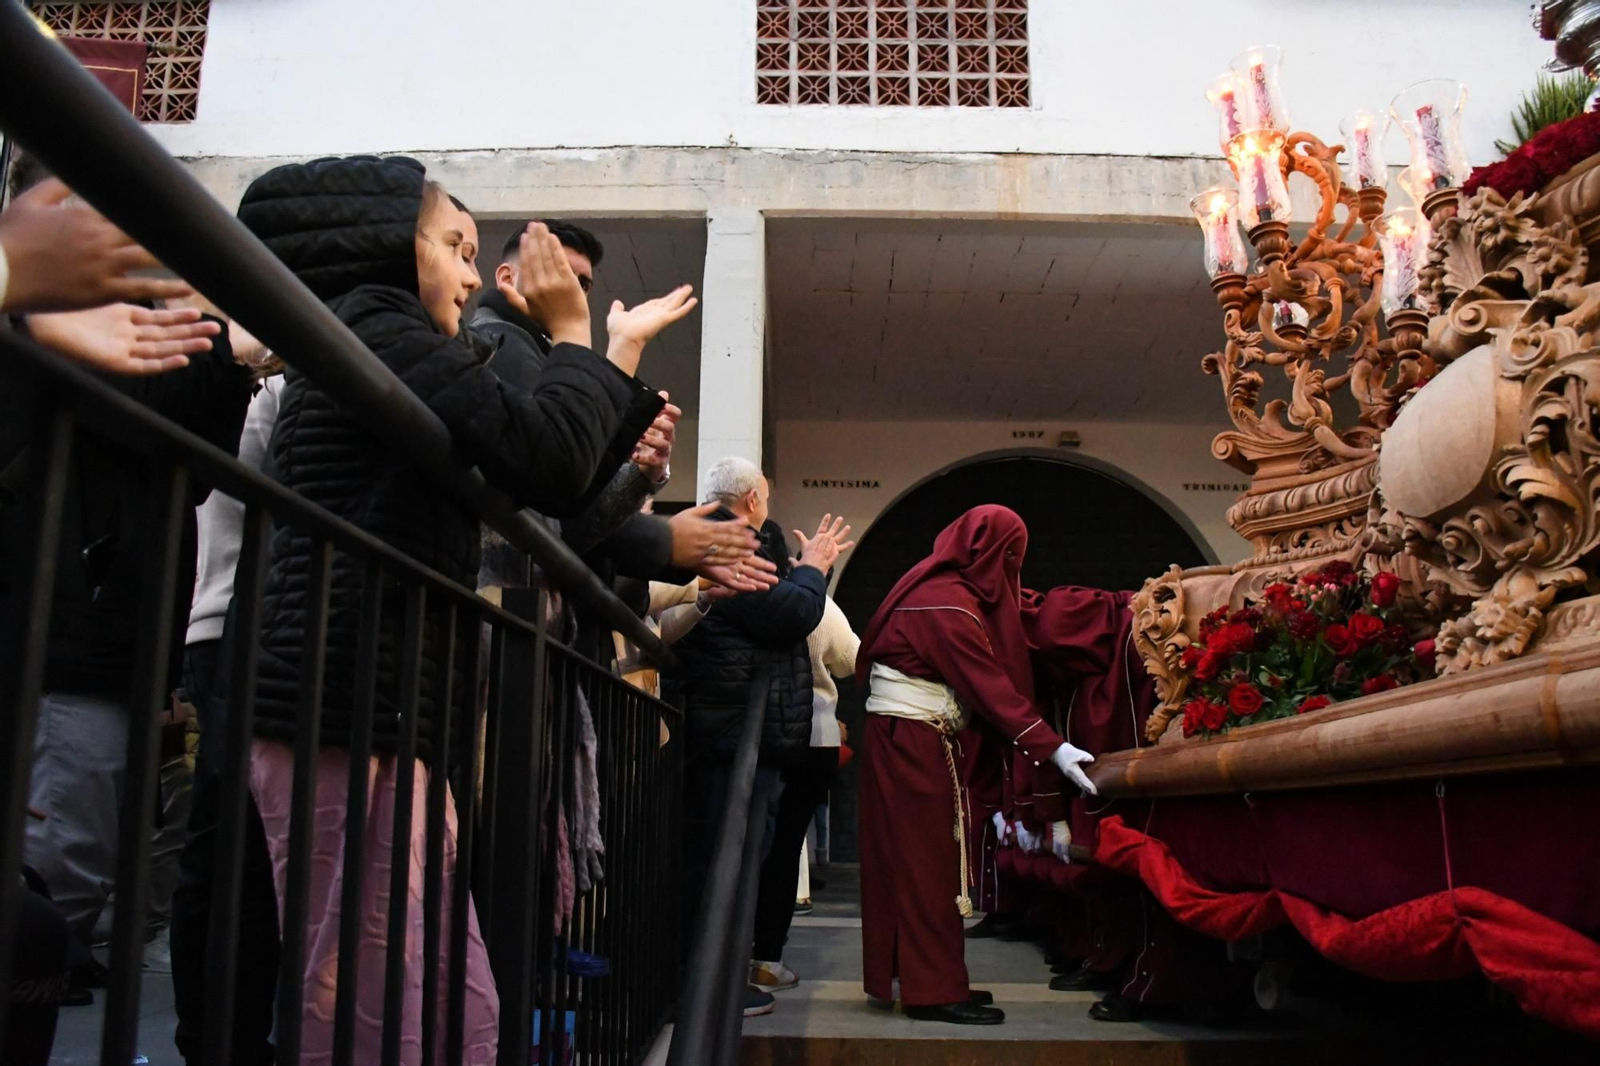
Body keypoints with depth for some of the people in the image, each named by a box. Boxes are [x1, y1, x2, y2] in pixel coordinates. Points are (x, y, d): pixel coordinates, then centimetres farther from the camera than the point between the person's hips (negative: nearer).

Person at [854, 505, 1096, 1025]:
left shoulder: (940, 589, 12)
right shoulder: (949, 605, -18)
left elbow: (981, 676, 11)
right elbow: (991, 686, -22)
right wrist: (1053, 748, -23)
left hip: (908, 739, 9)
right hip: (915, 742, -9)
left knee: (917, 859, 12)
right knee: (928, 861, -3)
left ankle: (926, 979, 20)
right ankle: (934, 989, 4)